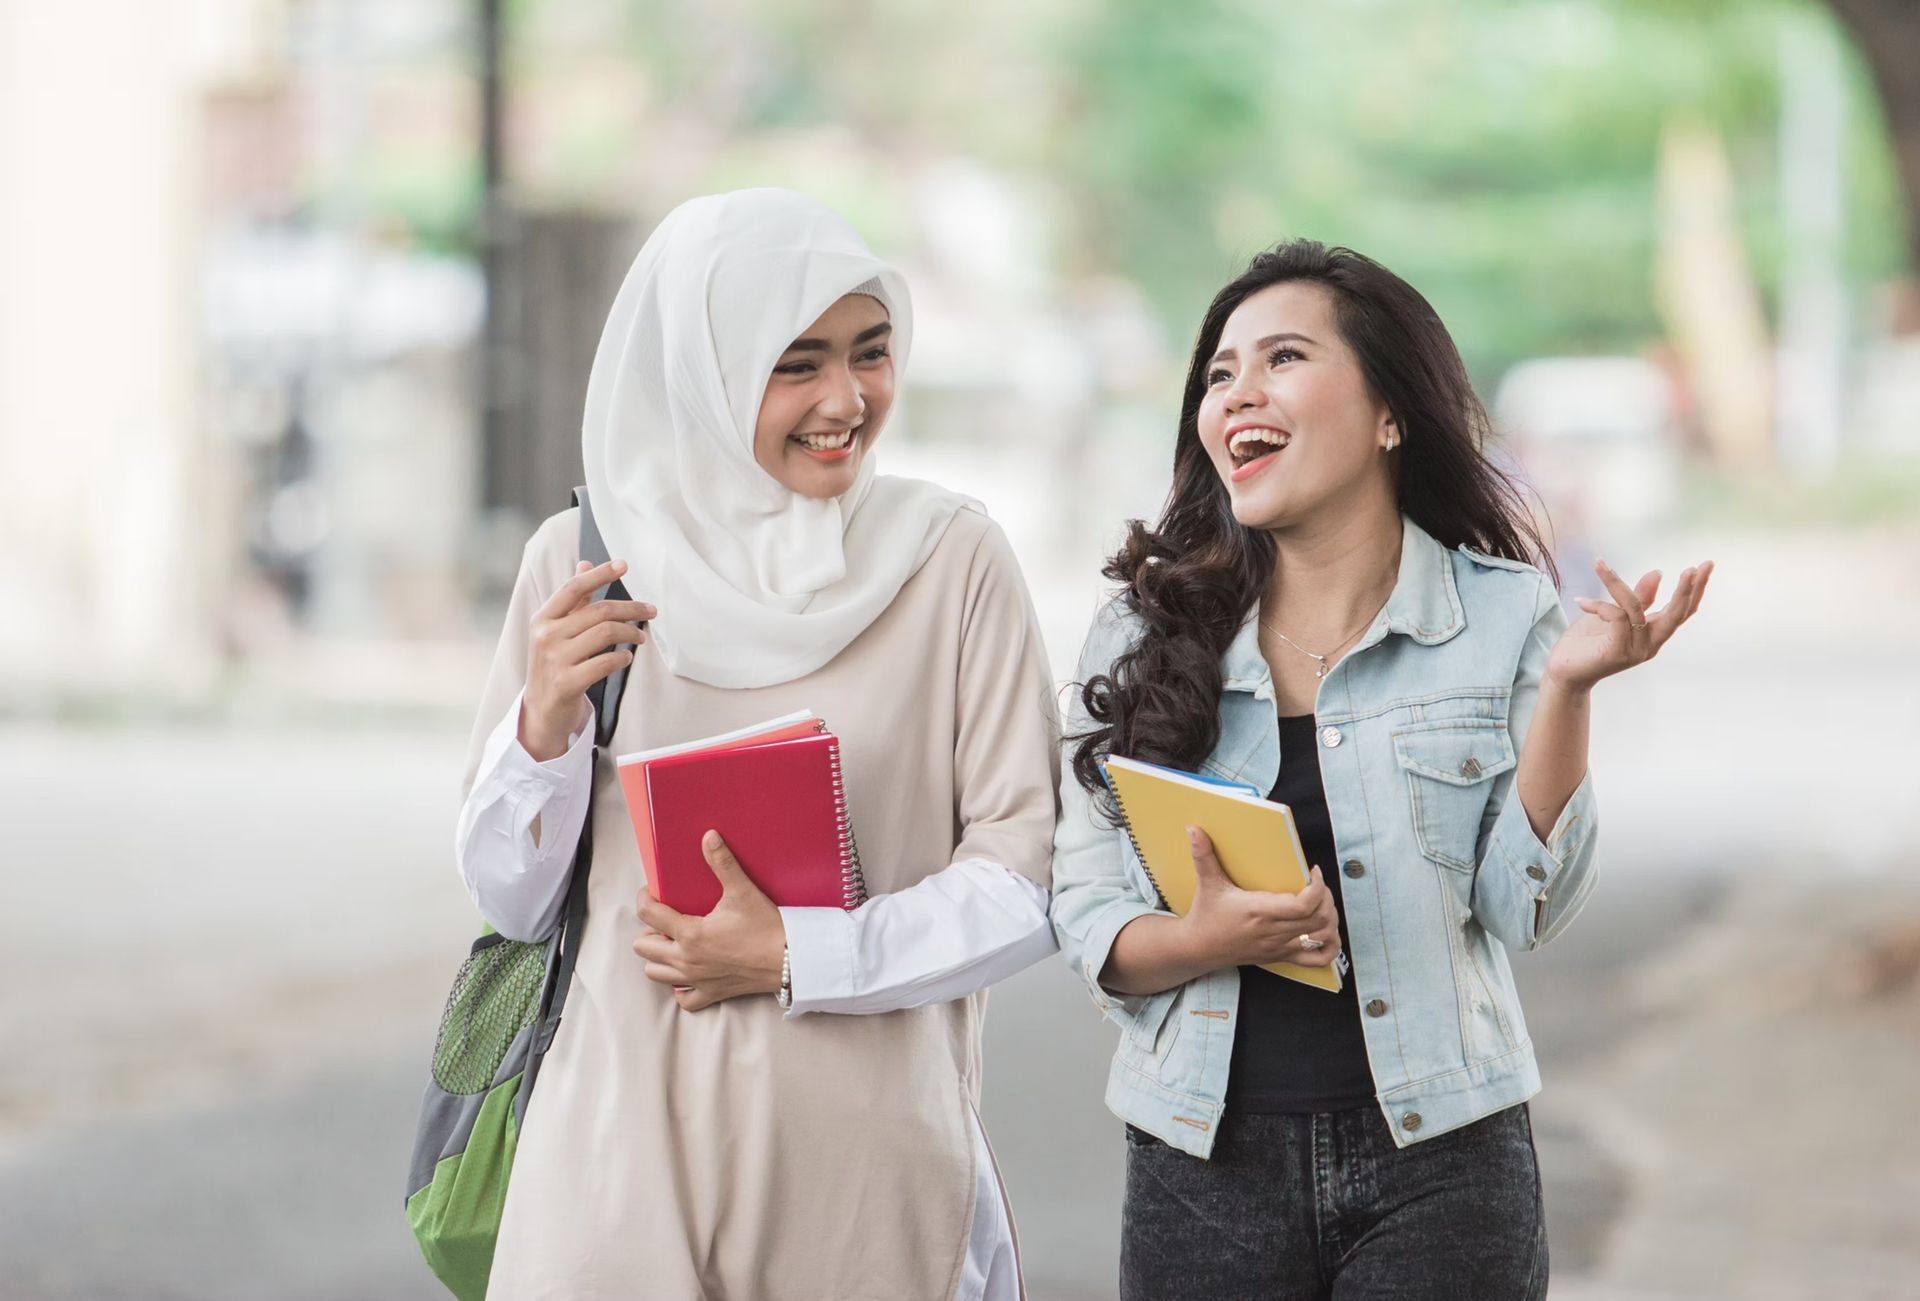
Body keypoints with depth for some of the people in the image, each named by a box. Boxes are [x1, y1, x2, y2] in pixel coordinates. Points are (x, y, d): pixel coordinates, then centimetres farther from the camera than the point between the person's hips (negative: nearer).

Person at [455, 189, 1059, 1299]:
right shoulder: (582, 560, 3)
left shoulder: (950, 558, -2)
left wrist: (792, 955, -12)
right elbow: (511, 899, 6)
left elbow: (1032, 877, -4)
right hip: (627, 1154, 1)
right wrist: (546, 722, -11)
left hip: (870, 1169, -1)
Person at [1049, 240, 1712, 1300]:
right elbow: (1085, 922, 1)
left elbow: (1525, 910, -5)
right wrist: (1208, 939, -19)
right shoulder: (1142, 634, 2)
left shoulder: (1503, 618, -1)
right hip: (1205, 1165, 1)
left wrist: (1566, 691, -15)